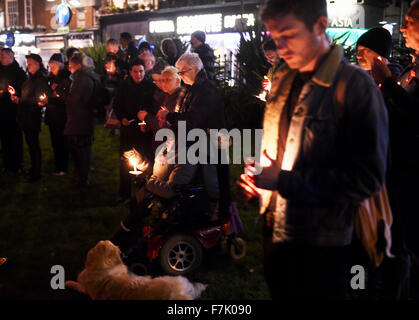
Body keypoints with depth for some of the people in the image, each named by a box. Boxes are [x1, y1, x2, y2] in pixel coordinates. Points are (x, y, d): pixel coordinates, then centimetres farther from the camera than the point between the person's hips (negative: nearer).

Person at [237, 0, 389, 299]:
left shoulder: (355, 86, -15)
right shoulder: (283, 80, 7)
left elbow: (367, 178, -19)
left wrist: (285, 182, -22)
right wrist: (256, 177, -1)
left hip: (322, 247, -6)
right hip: (275, 232, 6)